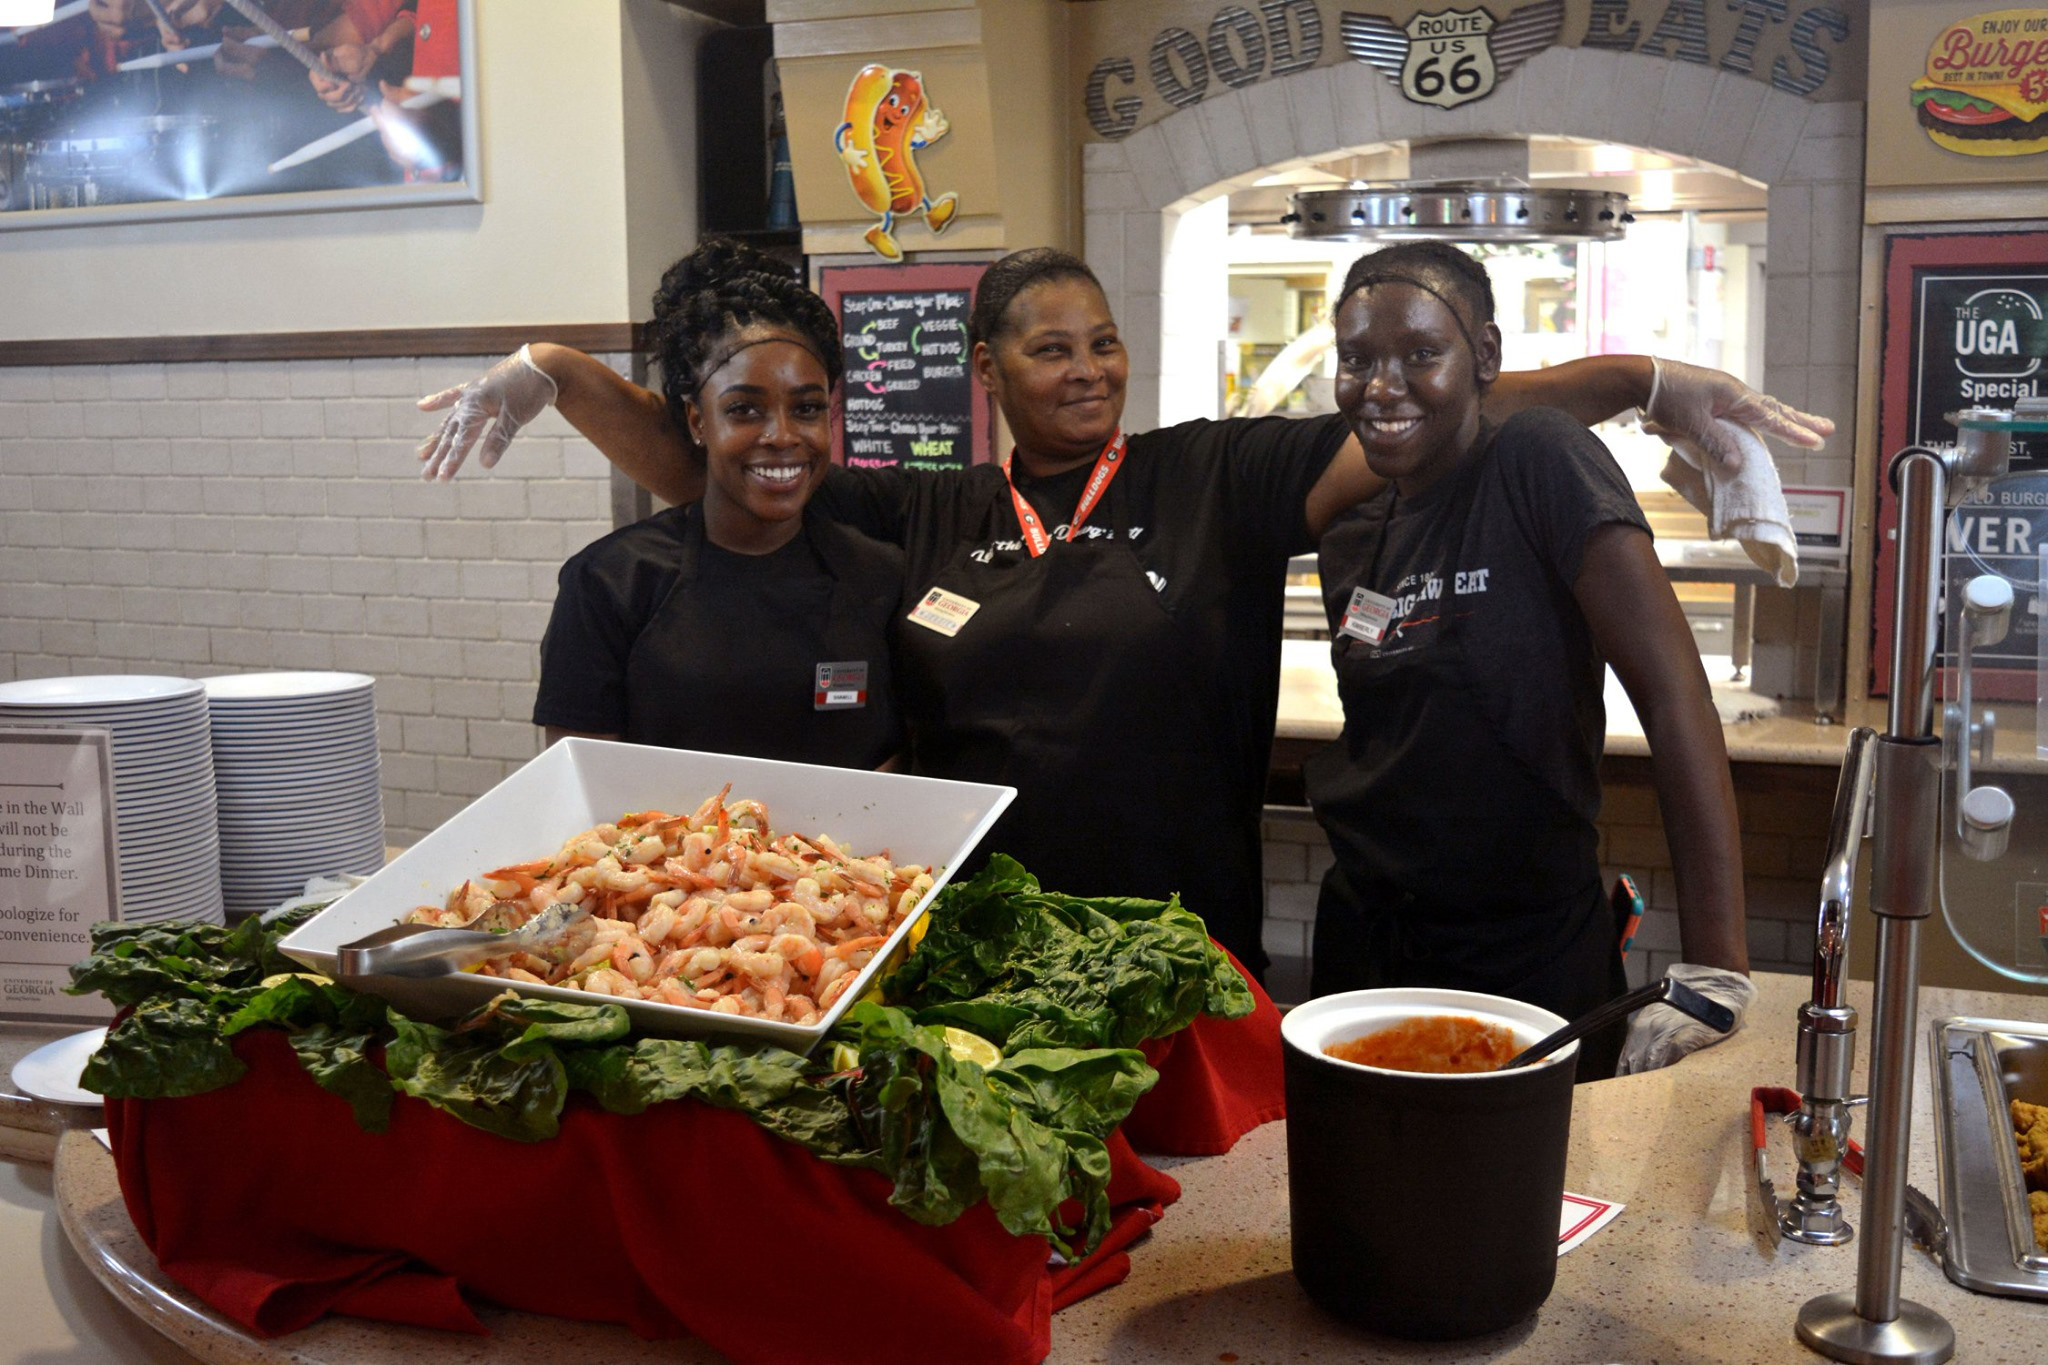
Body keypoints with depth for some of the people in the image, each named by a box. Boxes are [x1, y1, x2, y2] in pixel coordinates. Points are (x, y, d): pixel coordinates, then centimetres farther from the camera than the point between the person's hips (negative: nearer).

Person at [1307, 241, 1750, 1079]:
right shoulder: (1351, 539, 6)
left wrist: (1716, 971, -27)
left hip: (1531, 962, -6)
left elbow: (1673, 697, -21)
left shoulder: (1540, 464, -14)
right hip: (1362, 944, 6)